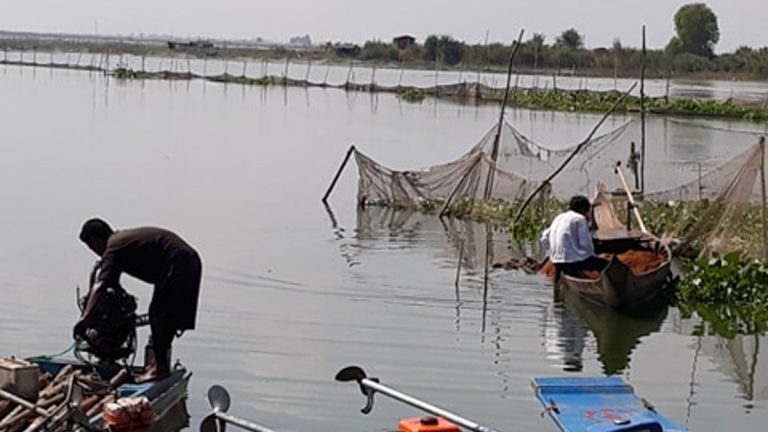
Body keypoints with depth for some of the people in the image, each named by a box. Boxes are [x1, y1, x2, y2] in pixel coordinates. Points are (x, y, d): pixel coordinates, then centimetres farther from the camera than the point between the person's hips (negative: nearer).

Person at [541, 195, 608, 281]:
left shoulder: (558, 218, 16)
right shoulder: (580, 219, -7)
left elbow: (544, 238, 16)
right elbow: (586, 245, -12)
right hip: (574, 261, -8)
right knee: (606, 264, 2)